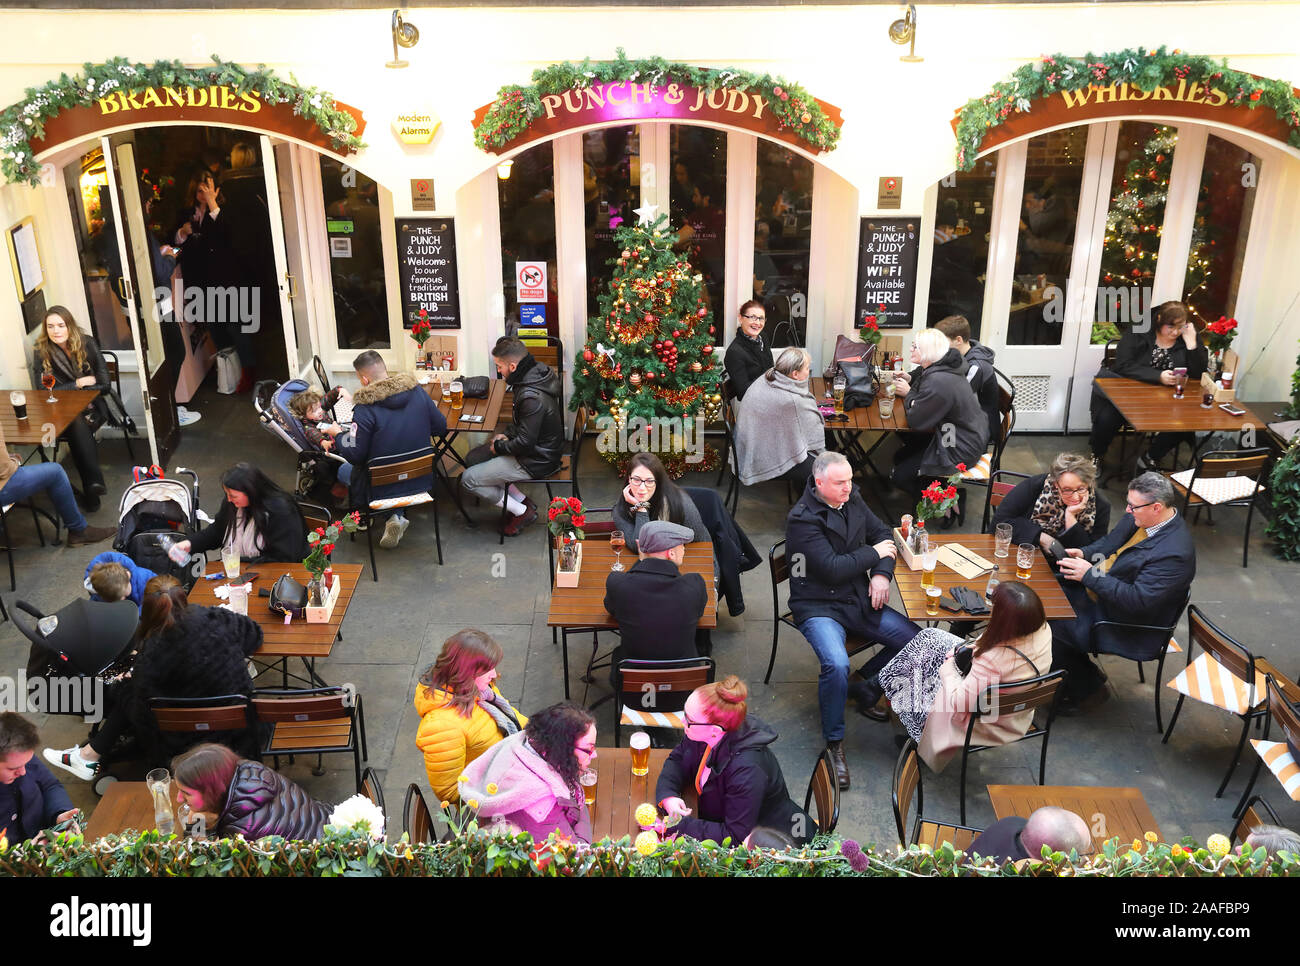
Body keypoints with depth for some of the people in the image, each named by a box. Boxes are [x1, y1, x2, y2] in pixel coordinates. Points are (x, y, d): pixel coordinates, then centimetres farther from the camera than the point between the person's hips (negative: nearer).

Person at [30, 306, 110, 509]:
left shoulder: (87, 344, 1)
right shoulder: (41, 353, 0)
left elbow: (104, 383, -2)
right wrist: (77, 384, -11)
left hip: (92, 407, 1)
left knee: (77, 427, -33)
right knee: (77, 424, -36)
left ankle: (91, 490, -32)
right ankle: (94, 481, -41)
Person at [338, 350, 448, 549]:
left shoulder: (365, 408, -21)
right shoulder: (418, 392, -7)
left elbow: (355, 455, -16)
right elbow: (441, 428, 2)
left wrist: (338, 435, 3)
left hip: (383, 489, -5)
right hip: (421, 481, 5)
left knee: (343, 470, 24)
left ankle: (394, 516, 9)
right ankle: (397, 516, 15)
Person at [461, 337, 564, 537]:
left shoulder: (532, 398, -31)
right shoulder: (535, 374, -1)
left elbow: (525, 443, -26)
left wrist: (499, 447, -10)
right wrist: (507, 434, 5)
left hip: (535, 462, -10)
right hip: (541, 449, 10)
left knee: (468, 479, -5)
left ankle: (522, 511, 4)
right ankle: (522, 501, 15)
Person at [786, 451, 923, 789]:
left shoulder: (853, 501, 6)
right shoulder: (802, 519, -17)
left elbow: (882, 534, 15)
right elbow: (833, 569, -23)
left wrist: (882, 574, -4)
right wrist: (874, 553, -10)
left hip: (859, 599, 7)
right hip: (818, 607, -7)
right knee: (837, 665, -33)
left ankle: (865, 686, 16)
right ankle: (834, 743, -13)